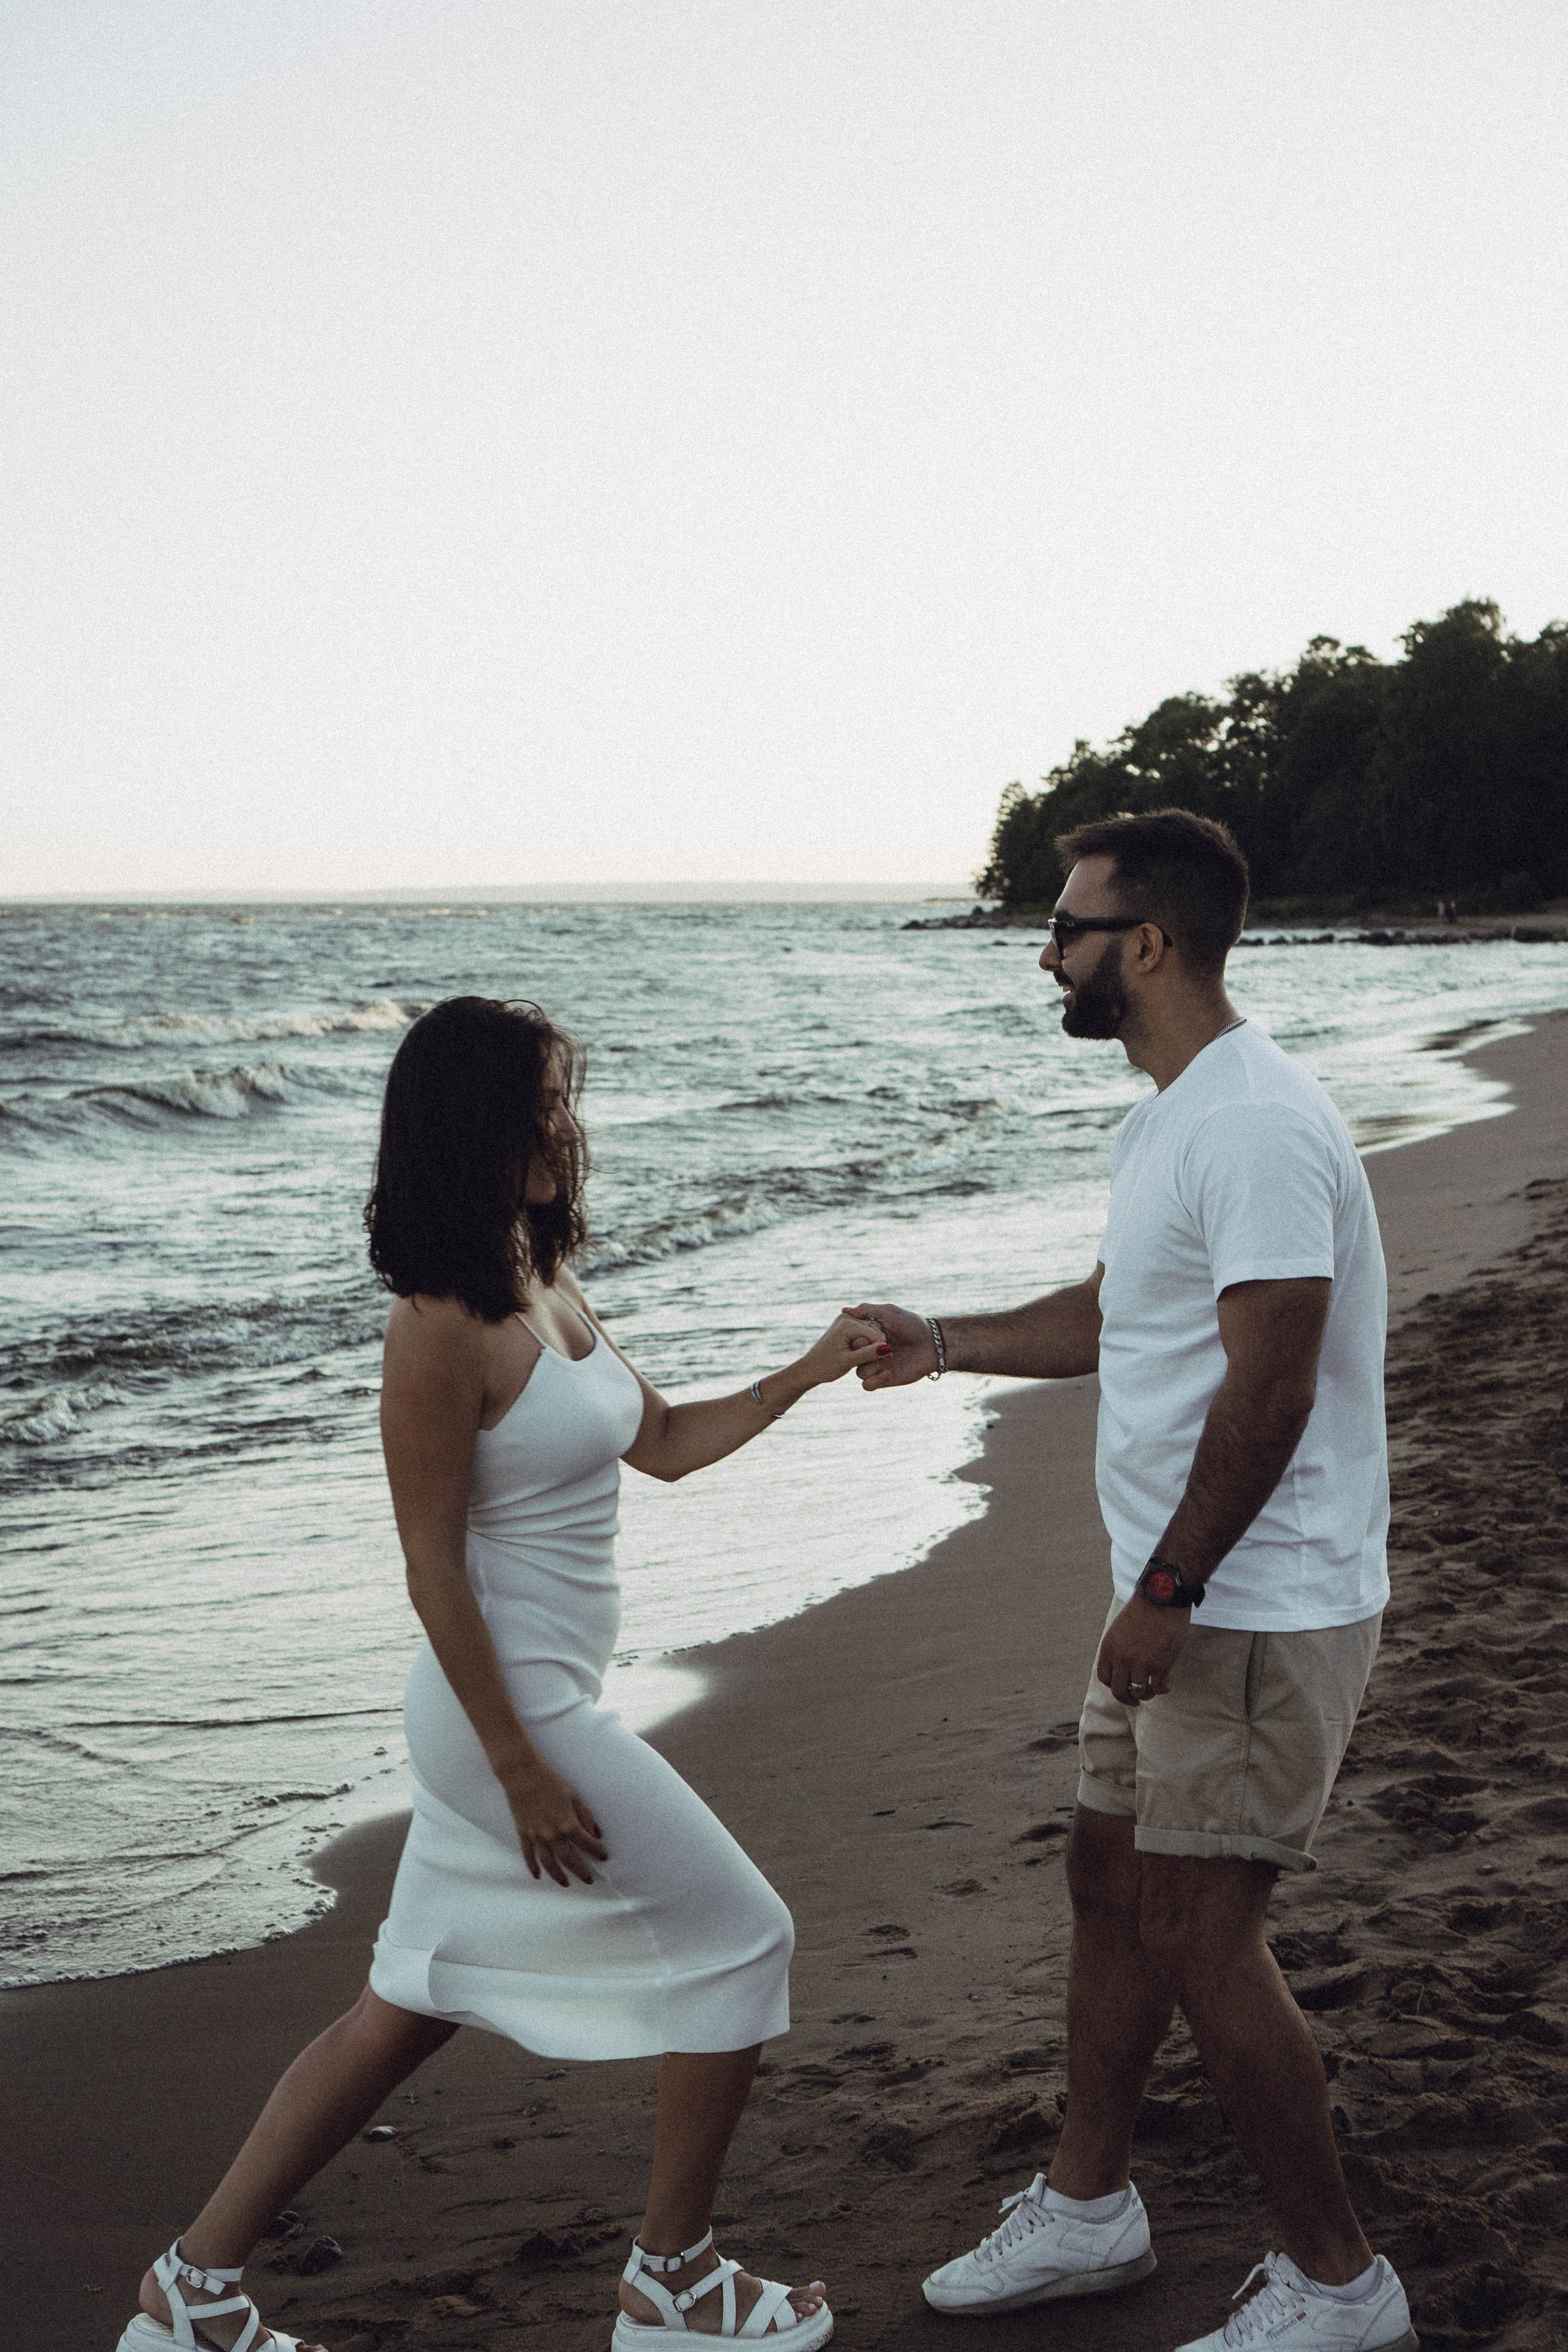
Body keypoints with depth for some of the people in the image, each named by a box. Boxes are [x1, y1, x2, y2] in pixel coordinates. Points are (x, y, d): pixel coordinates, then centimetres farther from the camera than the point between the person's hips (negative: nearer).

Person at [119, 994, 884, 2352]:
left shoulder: (546, 1286, 9)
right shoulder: (444, 1324, -19)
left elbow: (664, 1445, 19)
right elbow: (434, 1567, -19)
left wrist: (805, 1376, 7)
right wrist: (524, 1771, -19)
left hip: (537, 1699, 9)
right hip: (511, 1705, -9)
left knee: (415, 2005, 15)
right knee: (739, 1941, 3)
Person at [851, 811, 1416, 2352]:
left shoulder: (1256, 1129, -22)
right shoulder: (1168, 1117, 12)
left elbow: (1269, 1390, -25)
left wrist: (1165, 1594, -22)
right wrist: (949, 1345, 20)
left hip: (1260, 1615, -10)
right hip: (1181, 1602, 10)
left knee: (1197, 1937, -5)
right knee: (1109, 1879, 17)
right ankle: (1086, 2209, 33)